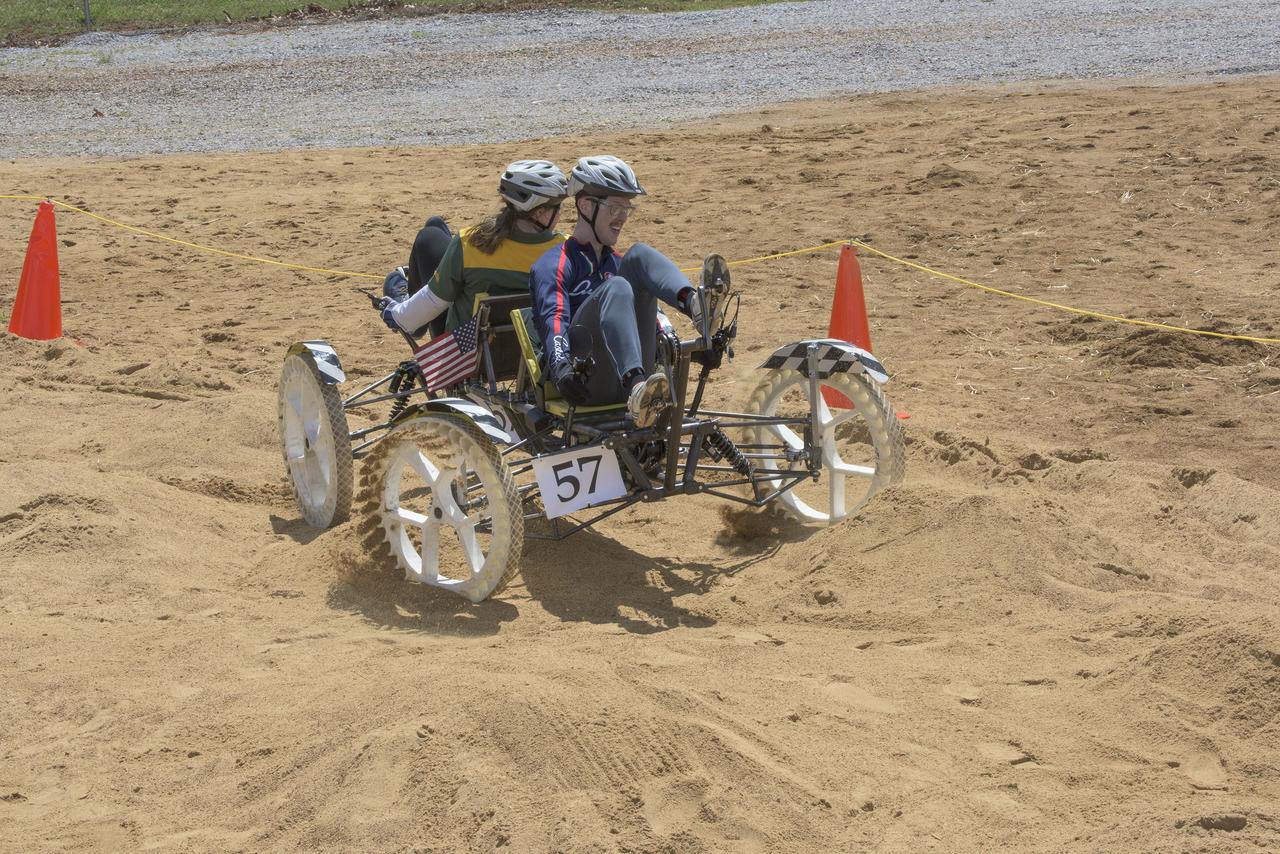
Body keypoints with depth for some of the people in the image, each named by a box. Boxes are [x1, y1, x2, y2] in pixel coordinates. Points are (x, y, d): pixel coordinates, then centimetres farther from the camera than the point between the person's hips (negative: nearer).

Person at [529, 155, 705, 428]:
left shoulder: (618, 263, 28)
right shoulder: (555, 263, 6)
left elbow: (645, 314, 26)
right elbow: (554, 318, -12)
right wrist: (561, 367, -30)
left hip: (627, 377, 5)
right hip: (585, 385, -5)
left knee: (640, 255, -8)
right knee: (616, 288, -32)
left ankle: (694, 303, -40)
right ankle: (638, 388, -56)